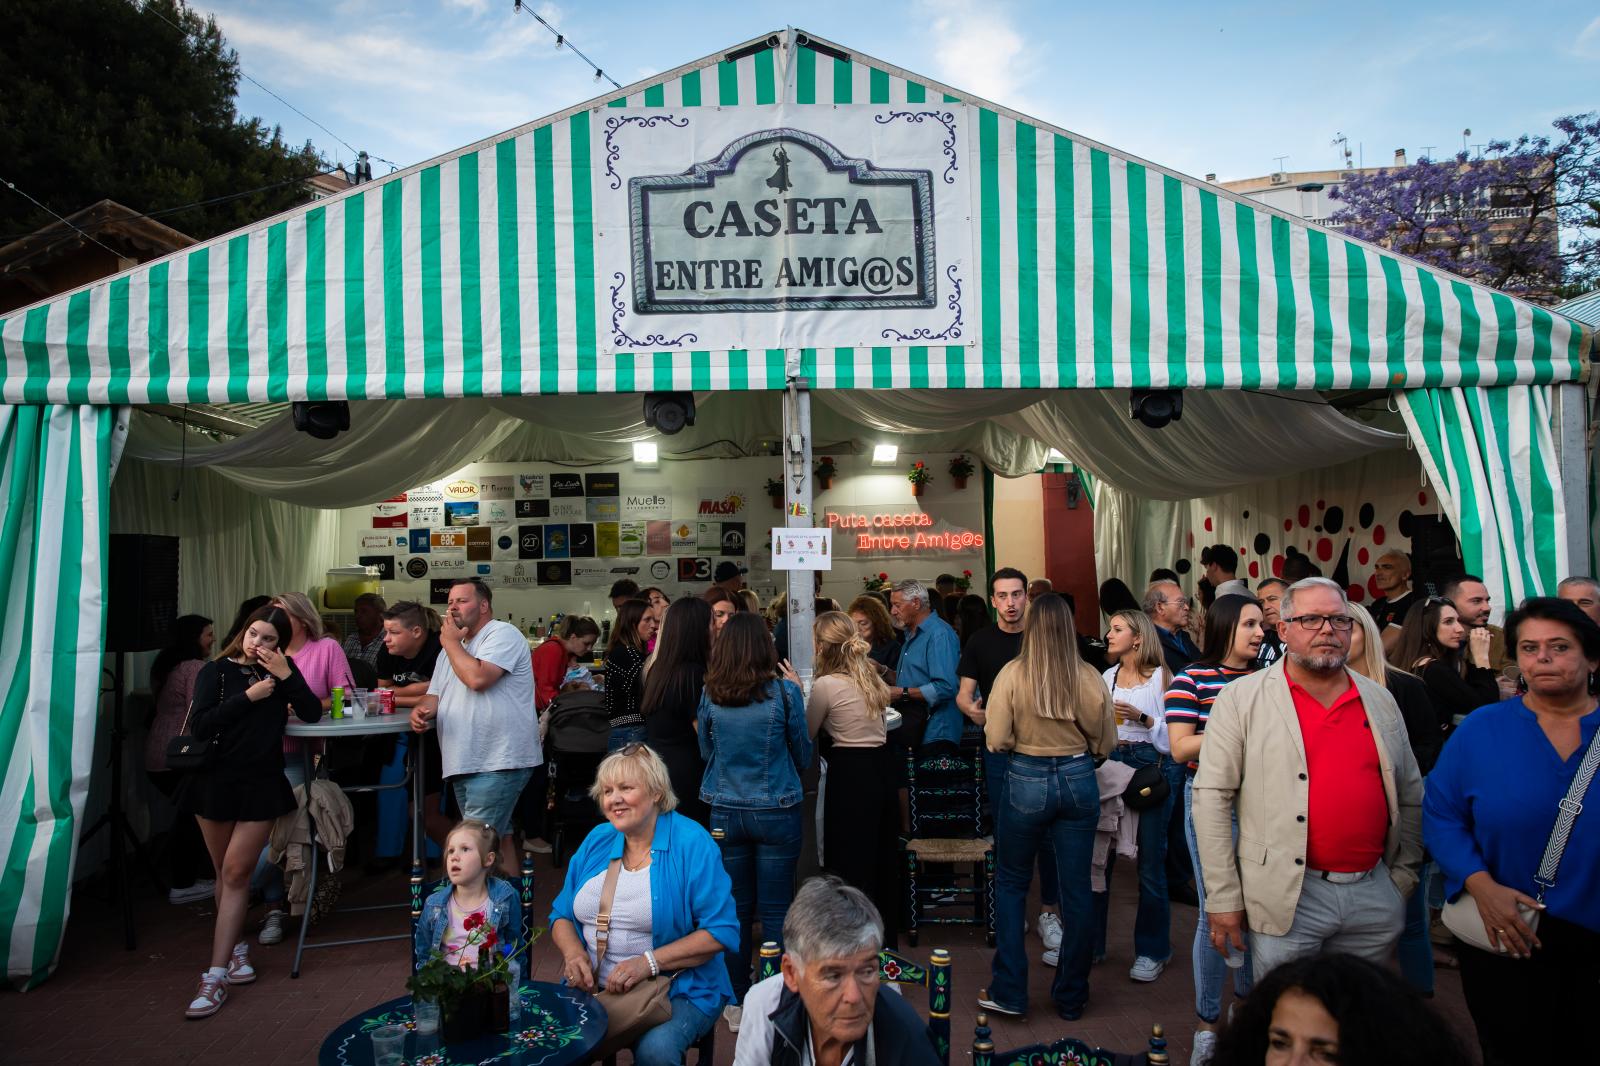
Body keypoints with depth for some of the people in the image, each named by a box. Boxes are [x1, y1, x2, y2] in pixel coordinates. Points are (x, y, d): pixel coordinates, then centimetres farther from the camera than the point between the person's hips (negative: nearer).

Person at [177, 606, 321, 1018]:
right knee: (225, 873, 12)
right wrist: (248, 696, -17)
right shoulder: (216, 671, -2)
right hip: (215, 780, 0)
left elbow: (312, 713, -5)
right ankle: (236, 945, 32)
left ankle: (216, 975, -1)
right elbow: (199, 727, -13)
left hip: (262, 784, 0)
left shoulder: (282, 670, 4)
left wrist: (287, 676, -14)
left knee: (236, 874, -4)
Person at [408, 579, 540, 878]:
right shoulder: (454, 647, 22)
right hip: (464, 763, 9)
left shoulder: (502, 634, -7)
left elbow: (477, 678, -23)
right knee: (499, 837, 16)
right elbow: (435, 694, 20)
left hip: (498, 762, -9)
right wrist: (422, 709, -5)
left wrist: (451, 643, -8)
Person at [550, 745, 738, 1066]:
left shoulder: (691, 843, -10)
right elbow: (561, 915, 15)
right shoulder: (596, 840, 8)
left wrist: (649, 962, -21)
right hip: (593, 985, 4)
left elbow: (722, 931, -14)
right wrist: (573, 951, -7)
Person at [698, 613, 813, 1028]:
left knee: (735, 910, 13)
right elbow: (803, 756, 2)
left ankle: (737, 1004, 23)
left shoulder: (710, 695, -3)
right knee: (775, 912, 7)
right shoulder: (784, 692, -10)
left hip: (726, 813, 2)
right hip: (777, 812, -2)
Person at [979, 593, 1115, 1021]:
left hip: (1027, 781, -2)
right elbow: (1106, 745, 3)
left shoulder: (1012, 674, -12)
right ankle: (1071, 997, 25)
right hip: (1079, 781, 2)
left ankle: (1009, 993, 16)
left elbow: (996, 739, -12)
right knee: (1077, 890, 13)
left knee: (1011, 885, 14)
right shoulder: (1090, 679, -6)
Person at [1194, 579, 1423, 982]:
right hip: (1287, 900, -4)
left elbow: (1410, 796, 18)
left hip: (1374, 894, 5)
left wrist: (1403, 874, 13)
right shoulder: (1242, 699, -7)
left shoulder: (1380, 700, 9)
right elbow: (1212, 797, -9)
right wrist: (1223, 897, -10)